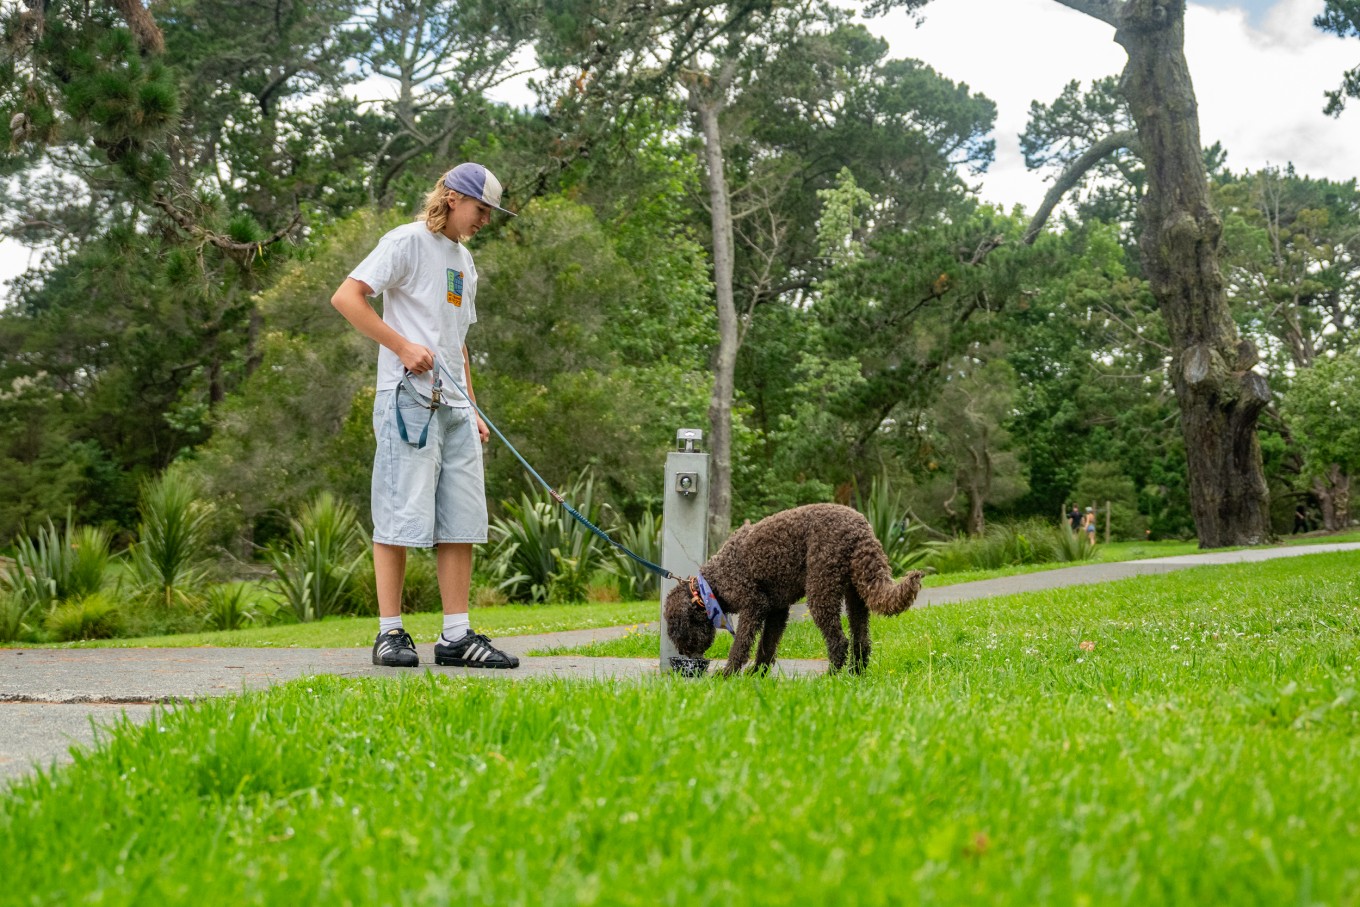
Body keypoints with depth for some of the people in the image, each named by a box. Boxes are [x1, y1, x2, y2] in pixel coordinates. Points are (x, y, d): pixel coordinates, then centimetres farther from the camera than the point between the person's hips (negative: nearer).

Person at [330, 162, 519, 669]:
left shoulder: (464, 260, 23)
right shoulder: (408, 241, -2)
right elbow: (345, 297, -11)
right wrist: (403, 346, -16)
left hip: (454, 404, 8)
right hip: (409, 397, -8)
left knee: (462, 521, 4)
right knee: (401, 516, -6)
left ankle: (456, 636, 7)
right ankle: (390, 633, 0)